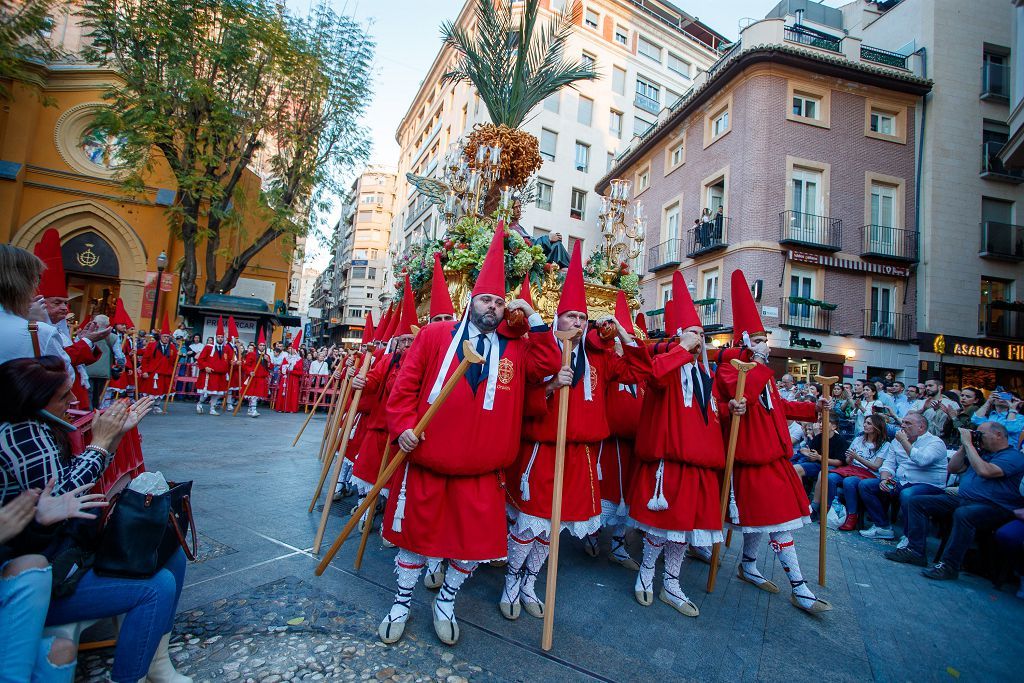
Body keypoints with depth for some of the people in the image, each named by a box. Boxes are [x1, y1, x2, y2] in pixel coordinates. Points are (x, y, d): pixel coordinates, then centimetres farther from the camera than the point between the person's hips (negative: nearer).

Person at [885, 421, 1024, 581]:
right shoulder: (981, 451, 21)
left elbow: (984, 471, -22)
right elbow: (953, 468, 20)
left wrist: (968, 444, -15)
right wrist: (964, 446, 11)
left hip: (993, 507, -8)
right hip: (962, 498, 9)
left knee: (963, 513, -40)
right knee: (917, 501, -3)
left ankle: (949, 565, -30)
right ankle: (915, 550, -9)